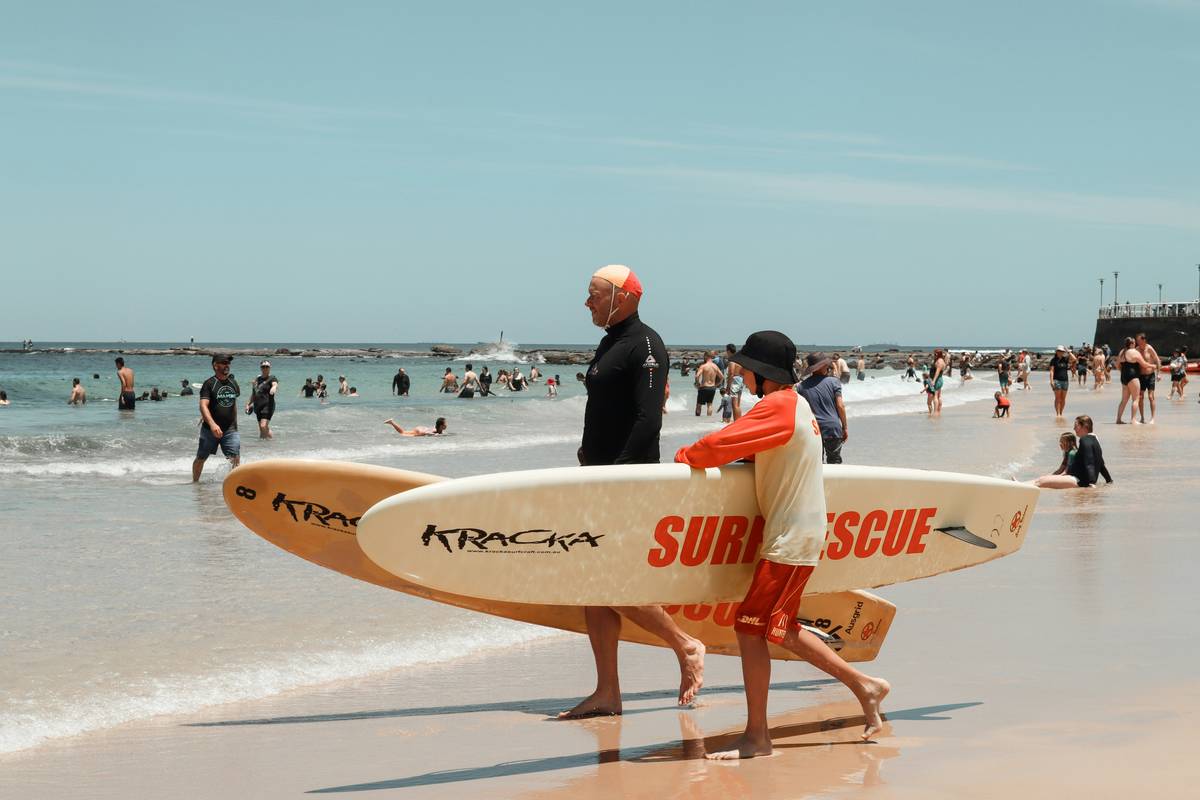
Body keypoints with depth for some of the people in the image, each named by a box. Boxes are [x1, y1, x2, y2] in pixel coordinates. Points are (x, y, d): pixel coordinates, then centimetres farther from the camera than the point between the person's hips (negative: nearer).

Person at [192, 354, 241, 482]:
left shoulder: (233, 383, 8)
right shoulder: (209, 384, -10)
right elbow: (203, 406, -21)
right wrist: (212, 424, -35)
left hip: (230, 429, 3)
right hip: (210, 429, -3)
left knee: (235, 459, -12)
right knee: (201, 458, 12)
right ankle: (195, 482, 31)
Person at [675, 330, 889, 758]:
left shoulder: (777, 406, -16)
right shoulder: (796, 403, 15)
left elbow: (723, 445, -22)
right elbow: (747, 446, 22)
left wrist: (684, 457, -4)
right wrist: (702, 455, 7)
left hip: (789, 541, -10)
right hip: (800, 533, 10)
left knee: (750, 628, -8)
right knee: (781, 629, 17)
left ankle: (756, 736, -4)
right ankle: (864, 685, 23)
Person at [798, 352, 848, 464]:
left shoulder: (802, 386, 2)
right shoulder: (833, 382, -4)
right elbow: (840, 405, -6)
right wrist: (845, 427, 4)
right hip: (833, 429, -1)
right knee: (834, 462, 10)